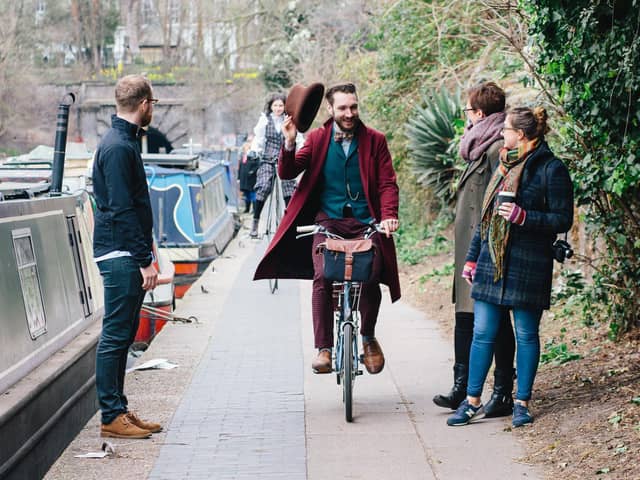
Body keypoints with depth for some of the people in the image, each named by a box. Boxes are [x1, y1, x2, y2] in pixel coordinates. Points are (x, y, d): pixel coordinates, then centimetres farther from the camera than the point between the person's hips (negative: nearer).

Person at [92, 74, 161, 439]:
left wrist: (144, 252, 19)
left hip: (126, 255, 10)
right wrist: (145, 260, -20)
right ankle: (112, 416, -1)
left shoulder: (125, 141, 16)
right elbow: (122, 209, -20)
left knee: (124, 333, 13)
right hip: (121, 255, -10)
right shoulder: (118, 147, -16)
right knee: (116, 335, -5)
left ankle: (119, 409, 19)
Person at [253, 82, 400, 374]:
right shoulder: (317, 139, 9)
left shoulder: (374, 140, 7)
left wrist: (389, 215, -14)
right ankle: (324, 348, -15)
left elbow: (388, 183, 4)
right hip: (327, 221, 0)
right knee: (322, 277, -23)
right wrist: (289, 144, -15)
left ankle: (369, 337, 8)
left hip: (364, 223, 0)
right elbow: (287, 173, 3)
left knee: (370, 278, -19)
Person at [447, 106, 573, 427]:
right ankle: (472, 400, 12)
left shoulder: (551, 169, -7)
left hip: (528, 265, -6)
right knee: (482, 333, 5)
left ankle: (522, 403, 15)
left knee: (526, 335, 4)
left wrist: (523, 216, -22)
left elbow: (563, 220, -9)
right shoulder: (505, 165, 15)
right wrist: (472, 257, 18)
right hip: (492, 261, 6)